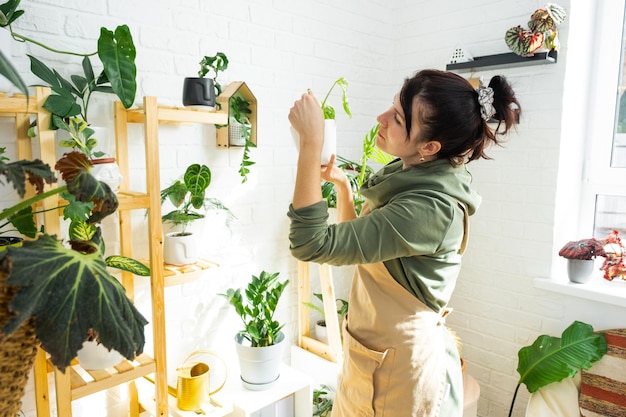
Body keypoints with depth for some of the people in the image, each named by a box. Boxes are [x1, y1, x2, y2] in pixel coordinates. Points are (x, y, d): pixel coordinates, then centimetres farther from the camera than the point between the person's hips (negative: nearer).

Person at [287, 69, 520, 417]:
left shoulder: (432, 209, -30)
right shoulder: (407, 176, -2)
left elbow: (311, 245, -33)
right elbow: (354, 242, 9)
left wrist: (311, 142, -31)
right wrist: (341, 185, -4)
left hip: (402, 366, -8)